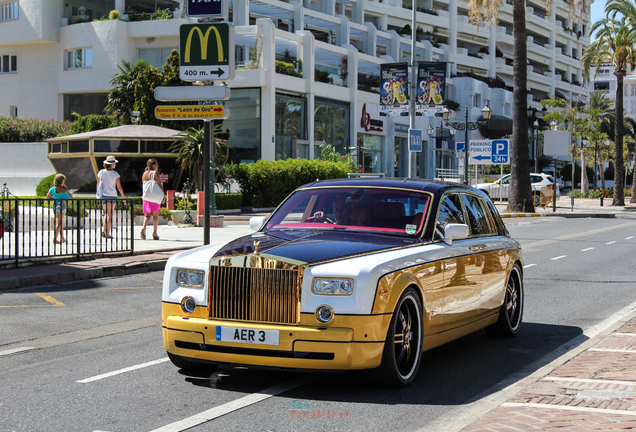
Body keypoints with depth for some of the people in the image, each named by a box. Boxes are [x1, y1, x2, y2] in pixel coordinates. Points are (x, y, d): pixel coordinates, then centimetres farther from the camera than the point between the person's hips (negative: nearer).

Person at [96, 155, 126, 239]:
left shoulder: (101, 172, 1)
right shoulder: (115, 174, -7)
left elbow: (98, 185, 7)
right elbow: (119, 187, -5)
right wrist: (124, 197, 3)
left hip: (103, 195, 3)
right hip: (112, 196, -3)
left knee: (107, 213, 17)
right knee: (110, 215, 4)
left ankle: (103, 230, 2)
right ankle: (107, 234, 4)